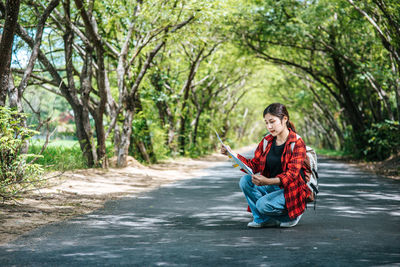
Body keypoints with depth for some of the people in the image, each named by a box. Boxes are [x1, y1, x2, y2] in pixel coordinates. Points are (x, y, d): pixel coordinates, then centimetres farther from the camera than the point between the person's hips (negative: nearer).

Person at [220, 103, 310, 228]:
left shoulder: (297, 143, -15)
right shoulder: (266, 141, 4)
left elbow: (292, 174, -24)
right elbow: (254, 165, 4)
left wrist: (268, 181, -40)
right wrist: (233, 154, -11)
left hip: (291, 190, -6)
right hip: (271, 187, 6)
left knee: (263, 205, -29)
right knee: (245, 181, -17)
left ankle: (292, 214, 1)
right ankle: (261, 219, -3)